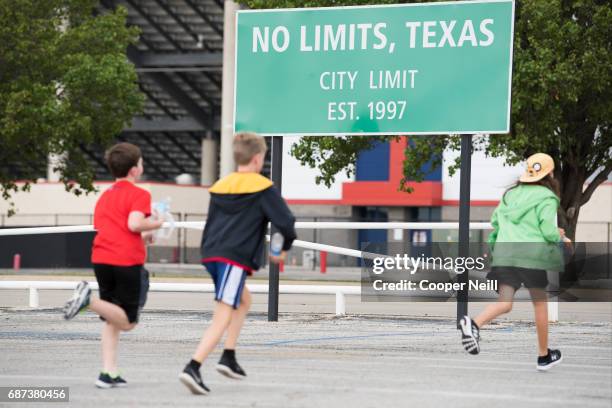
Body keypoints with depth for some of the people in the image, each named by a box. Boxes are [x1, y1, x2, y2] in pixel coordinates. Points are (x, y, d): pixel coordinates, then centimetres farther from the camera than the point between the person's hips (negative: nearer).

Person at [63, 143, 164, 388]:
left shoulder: (104, 197, 20)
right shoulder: (139, 194, -3)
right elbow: (134, 223, -18)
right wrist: (157, 224, 0)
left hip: (101, 259, 7)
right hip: (127, 260, -7)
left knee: (112, 320, 13)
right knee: (127, 321, 0)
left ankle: (109, 374, 5)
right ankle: (89, 300, -25)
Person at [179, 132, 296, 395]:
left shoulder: (219, 186, 19)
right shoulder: (263, 188, 0)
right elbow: (286, 222, -4)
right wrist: (285, 249, 14)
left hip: (211, 254, 7)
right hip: (236, 258, -7)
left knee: (244, 301, 28)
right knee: (222, 318, -12)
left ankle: (229, 358, 20)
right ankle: (192, 368, -28)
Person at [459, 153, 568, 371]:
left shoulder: (510, 195, 18)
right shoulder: (546, 198, -1)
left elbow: (495, 222, 19)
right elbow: (548, 230, -8)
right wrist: (559, 236, 12)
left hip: (503, 253, 5)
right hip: (531, 254, -4)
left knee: (504, 303, -5)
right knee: (540, 303, 12)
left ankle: (474, 323, -36)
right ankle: (544, 356, 21)